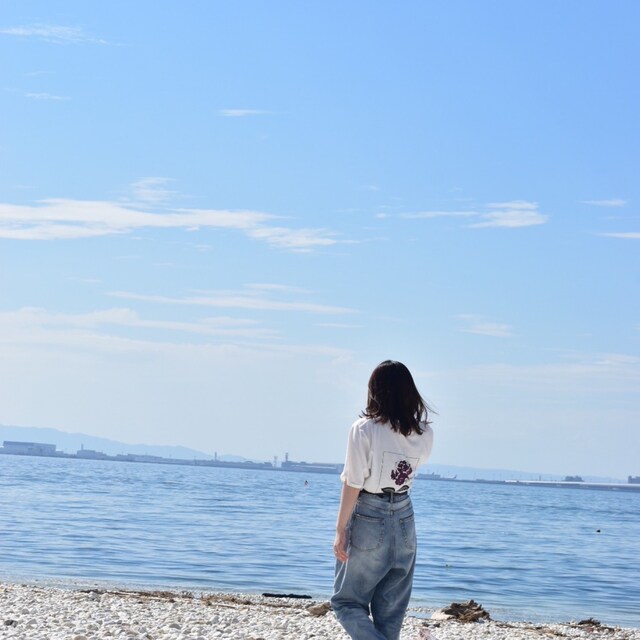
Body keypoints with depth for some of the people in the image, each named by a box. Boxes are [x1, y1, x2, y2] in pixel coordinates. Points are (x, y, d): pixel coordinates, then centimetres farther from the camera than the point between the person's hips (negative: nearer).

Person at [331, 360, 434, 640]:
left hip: (368, 519, -4)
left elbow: (353, 484, -14)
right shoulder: (424, 433, -3)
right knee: (391, 611, 13)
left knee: (347, 601, 6)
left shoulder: (364, 428, -14)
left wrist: (341, 530, -8)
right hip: (404, 519, 5)